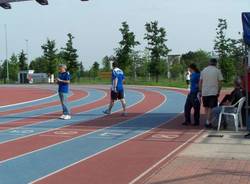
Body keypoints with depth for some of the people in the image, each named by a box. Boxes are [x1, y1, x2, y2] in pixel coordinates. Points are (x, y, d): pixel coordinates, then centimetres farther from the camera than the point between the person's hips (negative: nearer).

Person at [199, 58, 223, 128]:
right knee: (211, 108, -1)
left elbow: (200, 82, 8)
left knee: (206, 107, 15)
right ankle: (208, 122, -4)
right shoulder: (217, 71, -2)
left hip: (204, 92, 3)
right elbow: (220, 83, -5)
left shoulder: (203, 70, 7)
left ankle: (208, 121, 18)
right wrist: (218, 92, 3)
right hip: (213, 92, -3)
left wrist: (200, 91, 14)